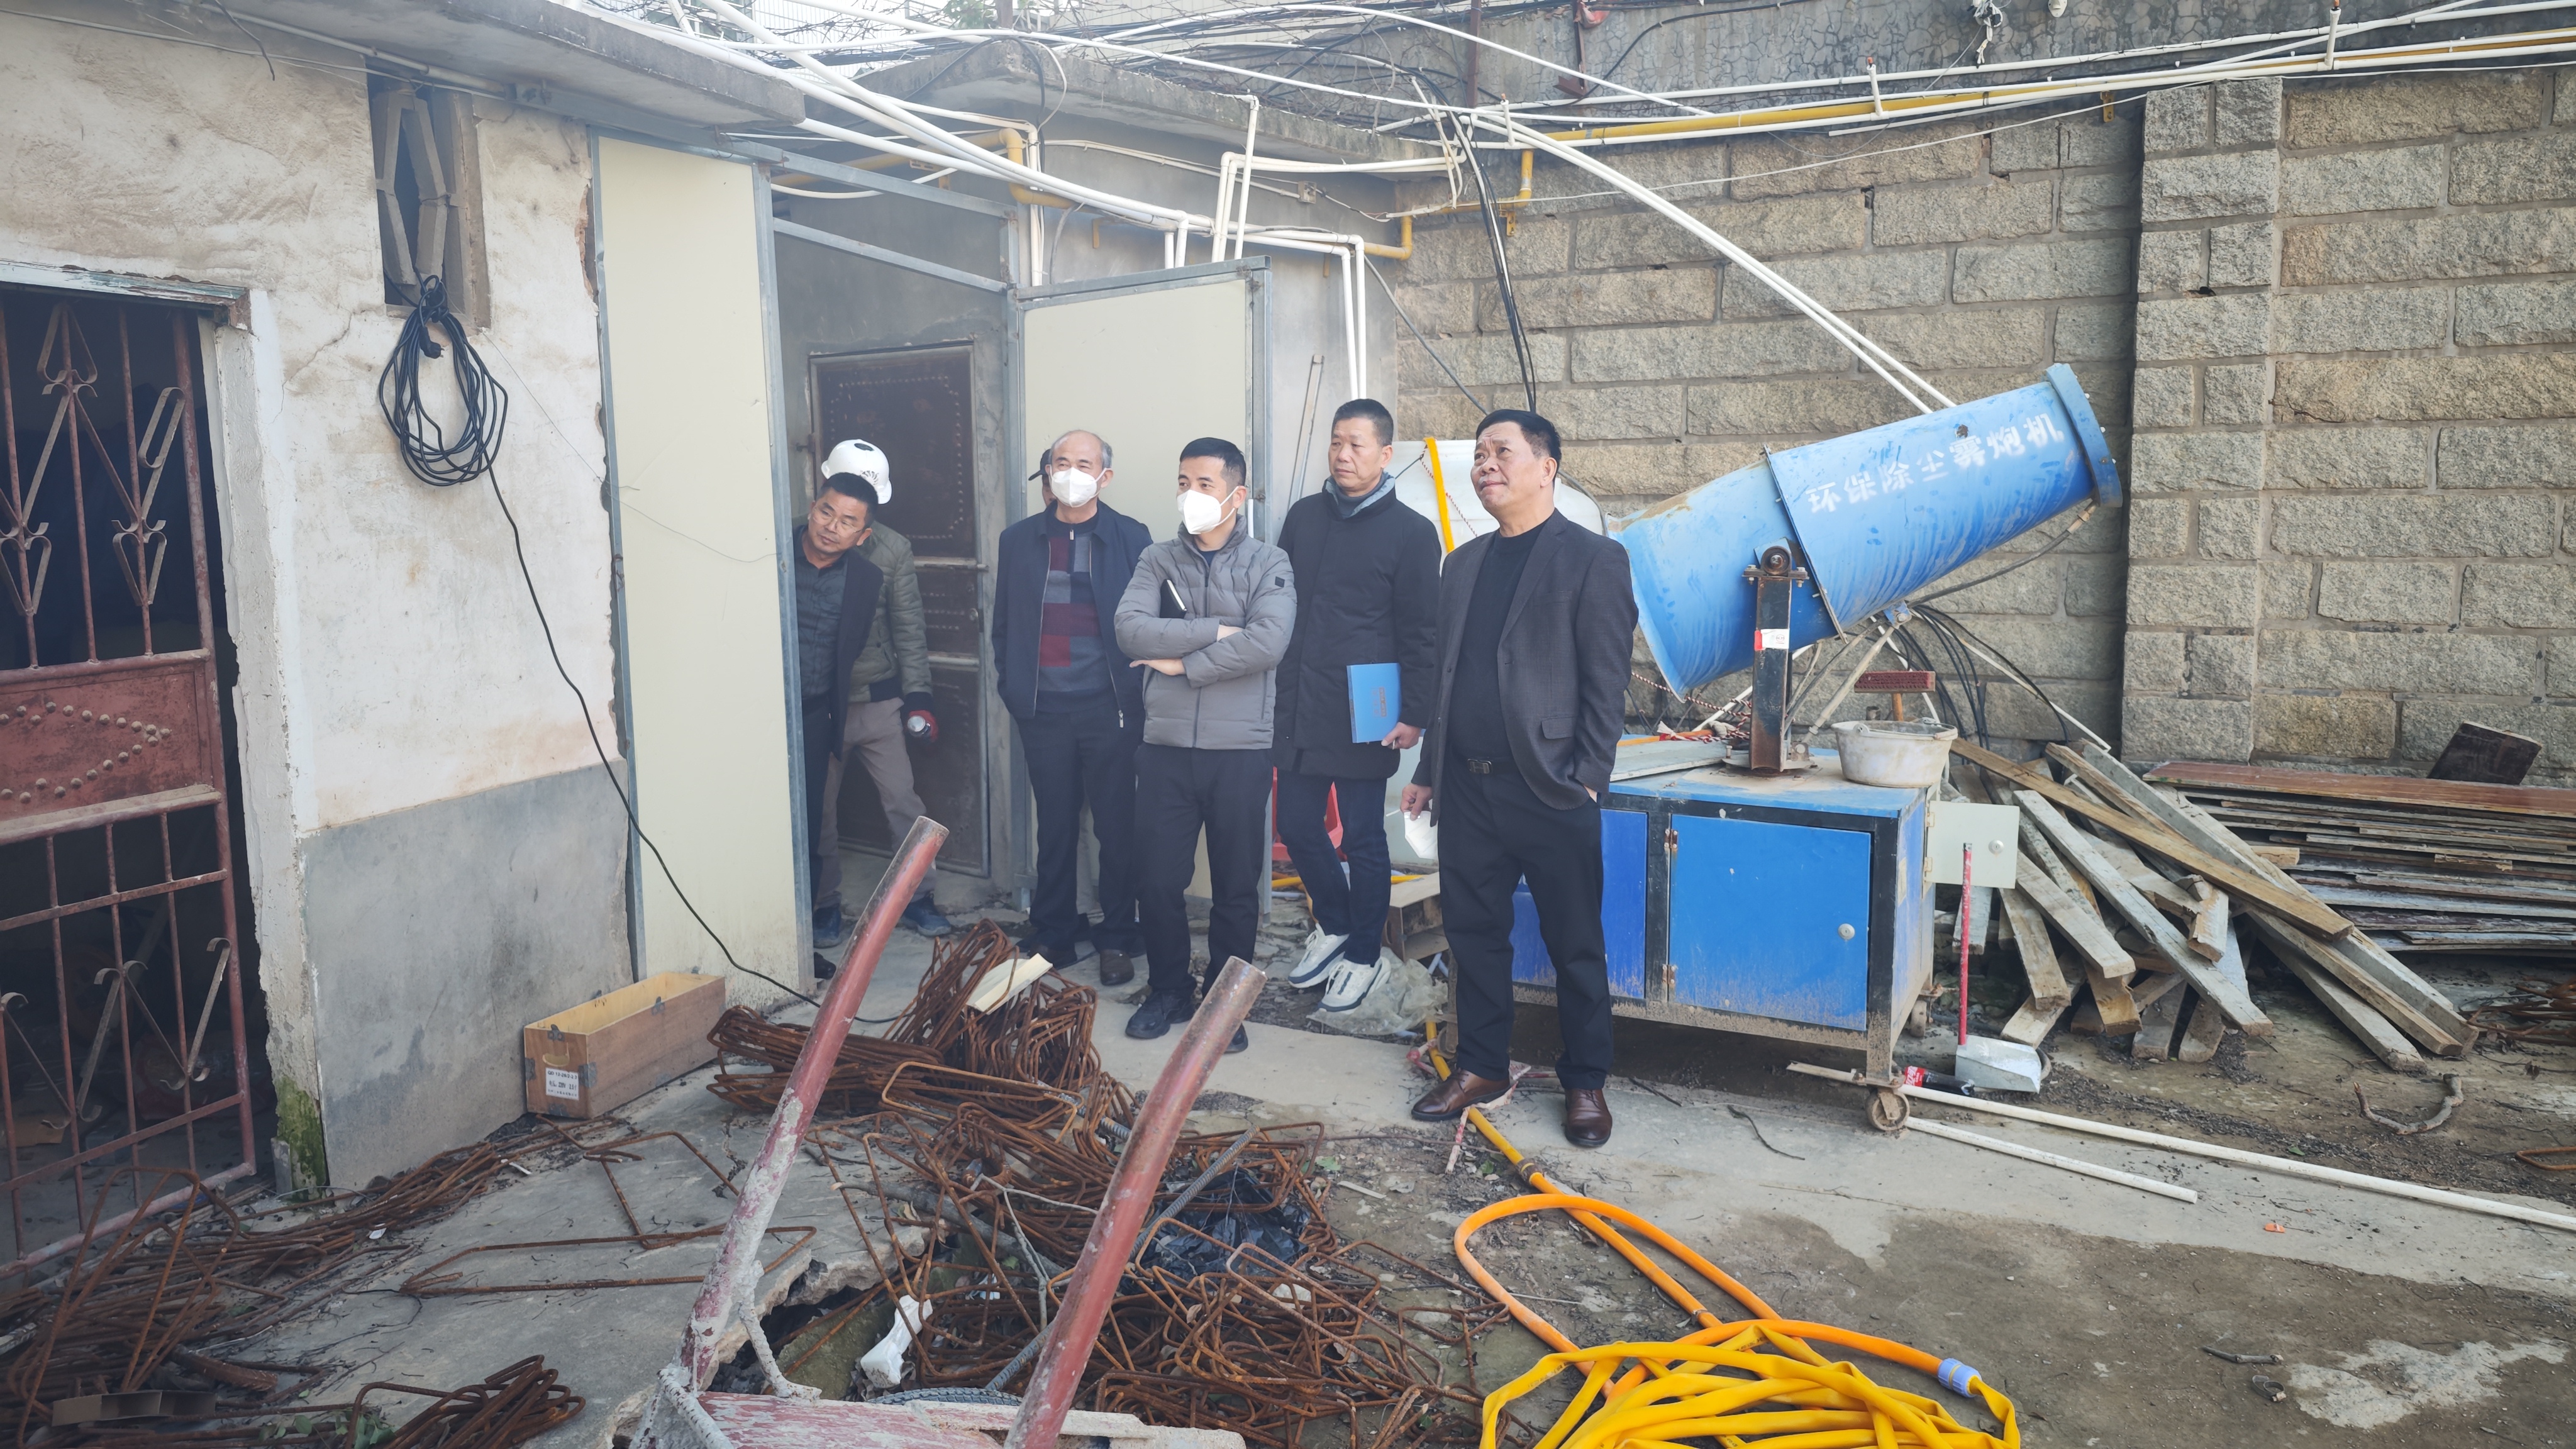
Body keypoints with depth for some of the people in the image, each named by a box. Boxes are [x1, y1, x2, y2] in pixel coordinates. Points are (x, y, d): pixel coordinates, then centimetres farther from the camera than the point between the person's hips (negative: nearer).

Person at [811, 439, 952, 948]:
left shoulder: (893, 549, 1)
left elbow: (909, 630, 2)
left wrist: (917, 696, -3)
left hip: (879, 699, 1)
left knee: (903, 802, 3)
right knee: (819, 810, 8)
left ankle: (916, 898, 17)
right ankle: (826, 907, 21)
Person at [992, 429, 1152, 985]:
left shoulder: (1131, 538, 1)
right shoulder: (1019, 540, 8)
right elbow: (1003, 623, 13)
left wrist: (1138, 689, -6)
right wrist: (1013, 688, 5)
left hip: (1111, 708, -2)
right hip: (1044, 710, 2)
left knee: (1117, 826, 5)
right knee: (1055, 826, 10)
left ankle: (1118, 940, 16)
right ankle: (1052, 935, 22)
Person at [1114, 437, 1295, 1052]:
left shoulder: (1269, 565, 1)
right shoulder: (1158, 560, 8)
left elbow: (1268, 644, -17)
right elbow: (1131, 629, -10)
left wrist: (1184, 662, -13)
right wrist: (1215, 632, -13)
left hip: (1241, 752, -2)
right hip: (1166, 748, 2)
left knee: (1237, 888, 8)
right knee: (1157, 881, 7)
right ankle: (1168, 990, 27)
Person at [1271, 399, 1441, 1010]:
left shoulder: (1411, 532, -5)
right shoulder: (1304, 516, 10)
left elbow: (1421, 634, -6)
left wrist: (1414, 713, -11)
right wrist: (1278, 688, 12)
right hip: (1297, 706, 5)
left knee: (1363, 838, 4)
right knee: (1296, 824, 11)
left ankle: (1363, 952, 21)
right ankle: (1335, 925, 34)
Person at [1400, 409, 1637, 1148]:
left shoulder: (1593, 559, -4)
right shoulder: (1463, 563, 15)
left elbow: (1607, 684, -8)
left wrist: (1586, 781, -14)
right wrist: (1428, 770, 15)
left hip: (1549, 791, -6)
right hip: (1467, 787, 6)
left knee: (1575, 945, 5)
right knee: (1473, 934, 12)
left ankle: (1585, 1083, 18)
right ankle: (1482, 1067, 26)